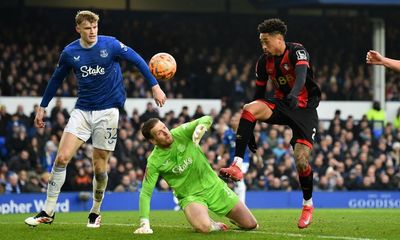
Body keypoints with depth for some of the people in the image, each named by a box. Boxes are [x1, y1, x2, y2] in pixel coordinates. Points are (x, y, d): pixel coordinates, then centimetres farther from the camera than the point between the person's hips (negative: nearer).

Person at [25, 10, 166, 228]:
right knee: (62, 157, -11)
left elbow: (137, 60, -2)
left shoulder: (111, 45, -8)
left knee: (99, 166, 1)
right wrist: (42, 107, 17)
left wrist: (155, 86, -6)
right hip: (82, 111, 2)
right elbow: (56, 79, 14)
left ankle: (95, 212, 23)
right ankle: (48, 212, -4)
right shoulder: (70, 52, 1)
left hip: (107, 111, -2)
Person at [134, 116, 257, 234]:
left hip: (214, 186, 2)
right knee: (203, 227, -35)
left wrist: (200, 127, -45)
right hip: (190, 197, -2)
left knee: (250, 225, 3)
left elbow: (207, 119, -21)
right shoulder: (154, 161, -16)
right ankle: (212, 225, 3)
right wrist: (145, 224, -25)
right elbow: (145, 193, -15)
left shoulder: (181, 133, -12)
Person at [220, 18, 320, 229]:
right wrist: (250, 131, 5)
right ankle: (237, 166, -30)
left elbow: (302, 74, -38)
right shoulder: (264, 61, 1)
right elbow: (259, 94, 7)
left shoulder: (297, 52, -16)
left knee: (301, 160, -15)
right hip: (281, 103, 4)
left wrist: (294, 93, -60)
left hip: (304, 108, -4)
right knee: (249, 109, -26)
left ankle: (308, 204, 12)